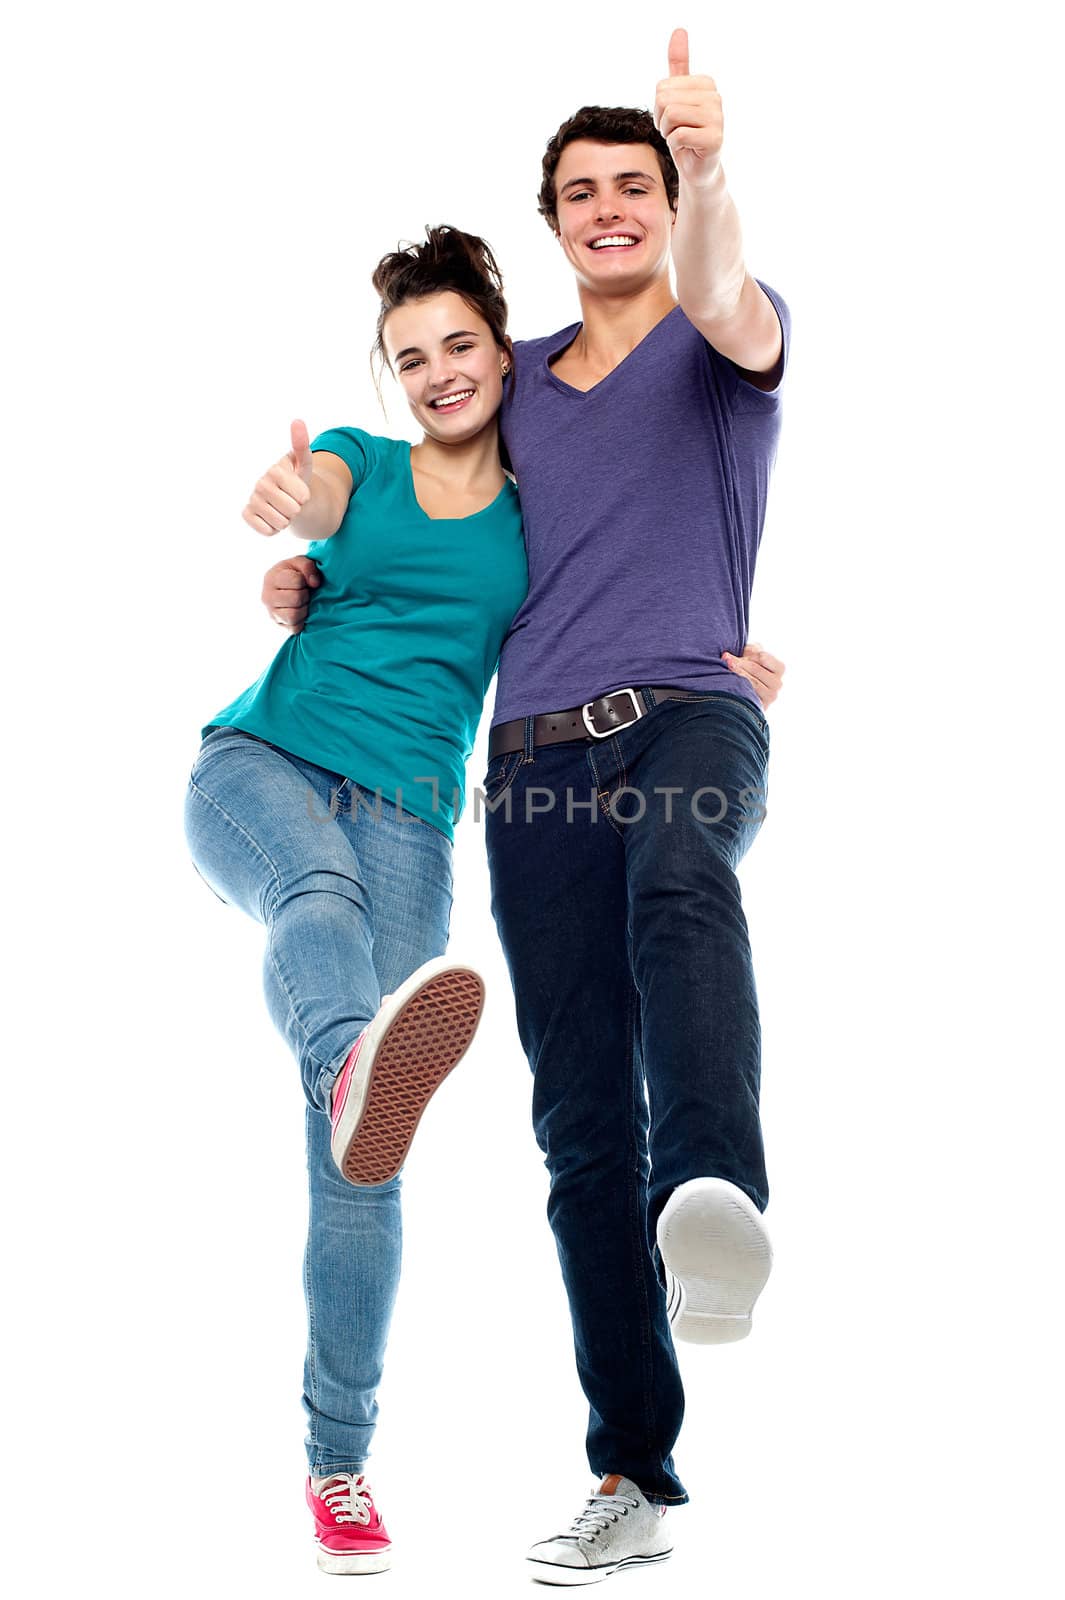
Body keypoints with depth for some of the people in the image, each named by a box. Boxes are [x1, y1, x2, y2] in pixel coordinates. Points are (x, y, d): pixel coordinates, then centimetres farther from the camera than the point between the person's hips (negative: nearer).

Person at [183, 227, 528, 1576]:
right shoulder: (360, 463, 14)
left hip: (407, 815, 1)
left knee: (357, 1165, -6)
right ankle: (356, 1066, -74)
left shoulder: (539, 518, 16)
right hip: (263, 759, -1)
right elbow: (316, 501, -10)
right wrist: (281, 496, -34)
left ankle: (339, 1461, 4)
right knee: (315, 887, -40)